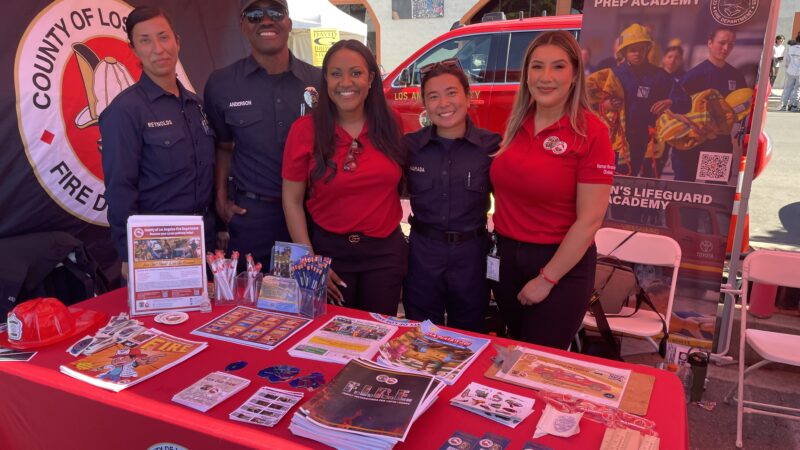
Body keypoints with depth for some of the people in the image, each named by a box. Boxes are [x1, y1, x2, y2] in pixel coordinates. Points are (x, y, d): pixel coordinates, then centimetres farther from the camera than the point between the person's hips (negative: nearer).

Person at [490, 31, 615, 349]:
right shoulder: (516, 122, 2)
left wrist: (547, 278, -14)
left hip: (561, 265, -5)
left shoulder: (591, 132, -15)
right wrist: (500, 243, 4)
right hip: (506, 256, 6)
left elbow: (589, 220, -17)